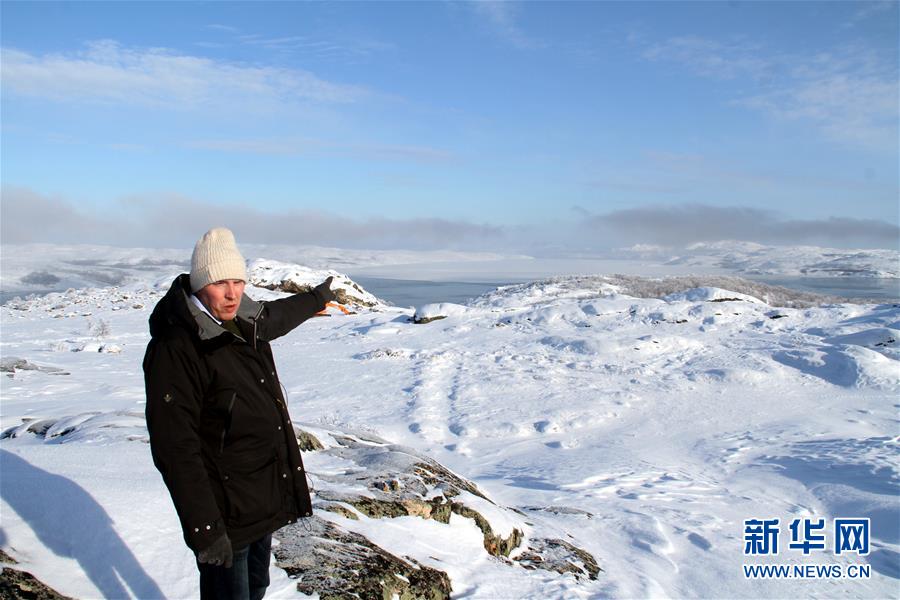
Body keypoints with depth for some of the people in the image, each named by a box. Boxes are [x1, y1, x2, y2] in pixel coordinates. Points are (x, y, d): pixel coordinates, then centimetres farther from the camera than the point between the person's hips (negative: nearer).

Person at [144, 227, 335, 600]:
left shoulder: (245, 322, 1)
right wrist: (203, 528, -26)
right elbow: (175, 450, -25)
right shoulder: (175, 349, -23)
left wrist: (318, 297, 44)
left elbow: (278, 316, 28)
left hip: (267, 500, 8)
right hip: (226, 513, -8)